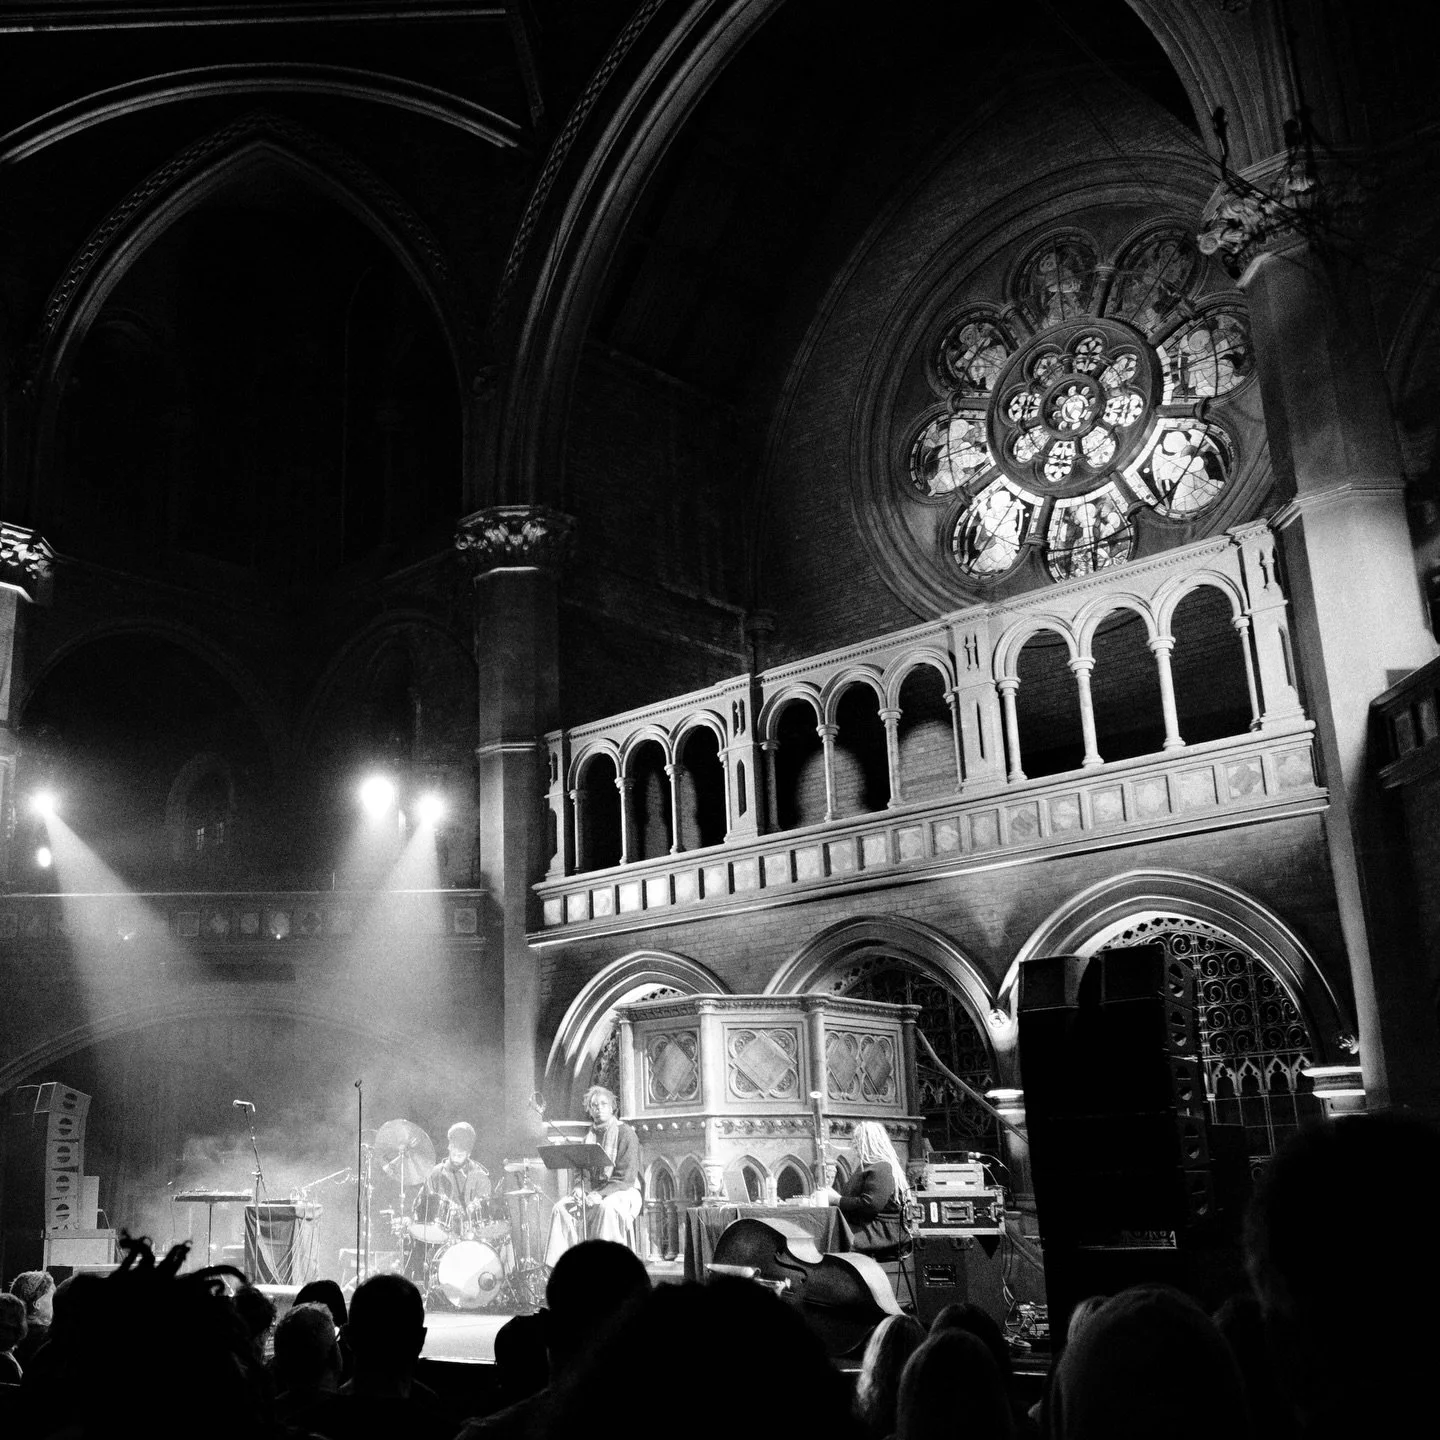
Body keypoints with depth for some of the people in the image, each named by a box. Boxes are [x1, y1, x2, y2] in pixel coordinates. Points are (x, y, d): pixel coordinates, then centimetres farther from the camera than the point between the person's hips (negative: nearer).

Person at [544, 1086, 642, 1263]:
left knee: (606, 1207, -39)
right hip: (593, 1190, 6)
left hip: (623, 1192, -6)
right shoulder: (590, 1135, 15)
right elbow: (585, 1173, 16)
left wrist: (601, 1194, -25)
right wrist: (580, 1188, -8)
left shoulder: (626, 1133, -6)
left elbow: (626, 1178, -14)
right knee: (561, 1209, -18)